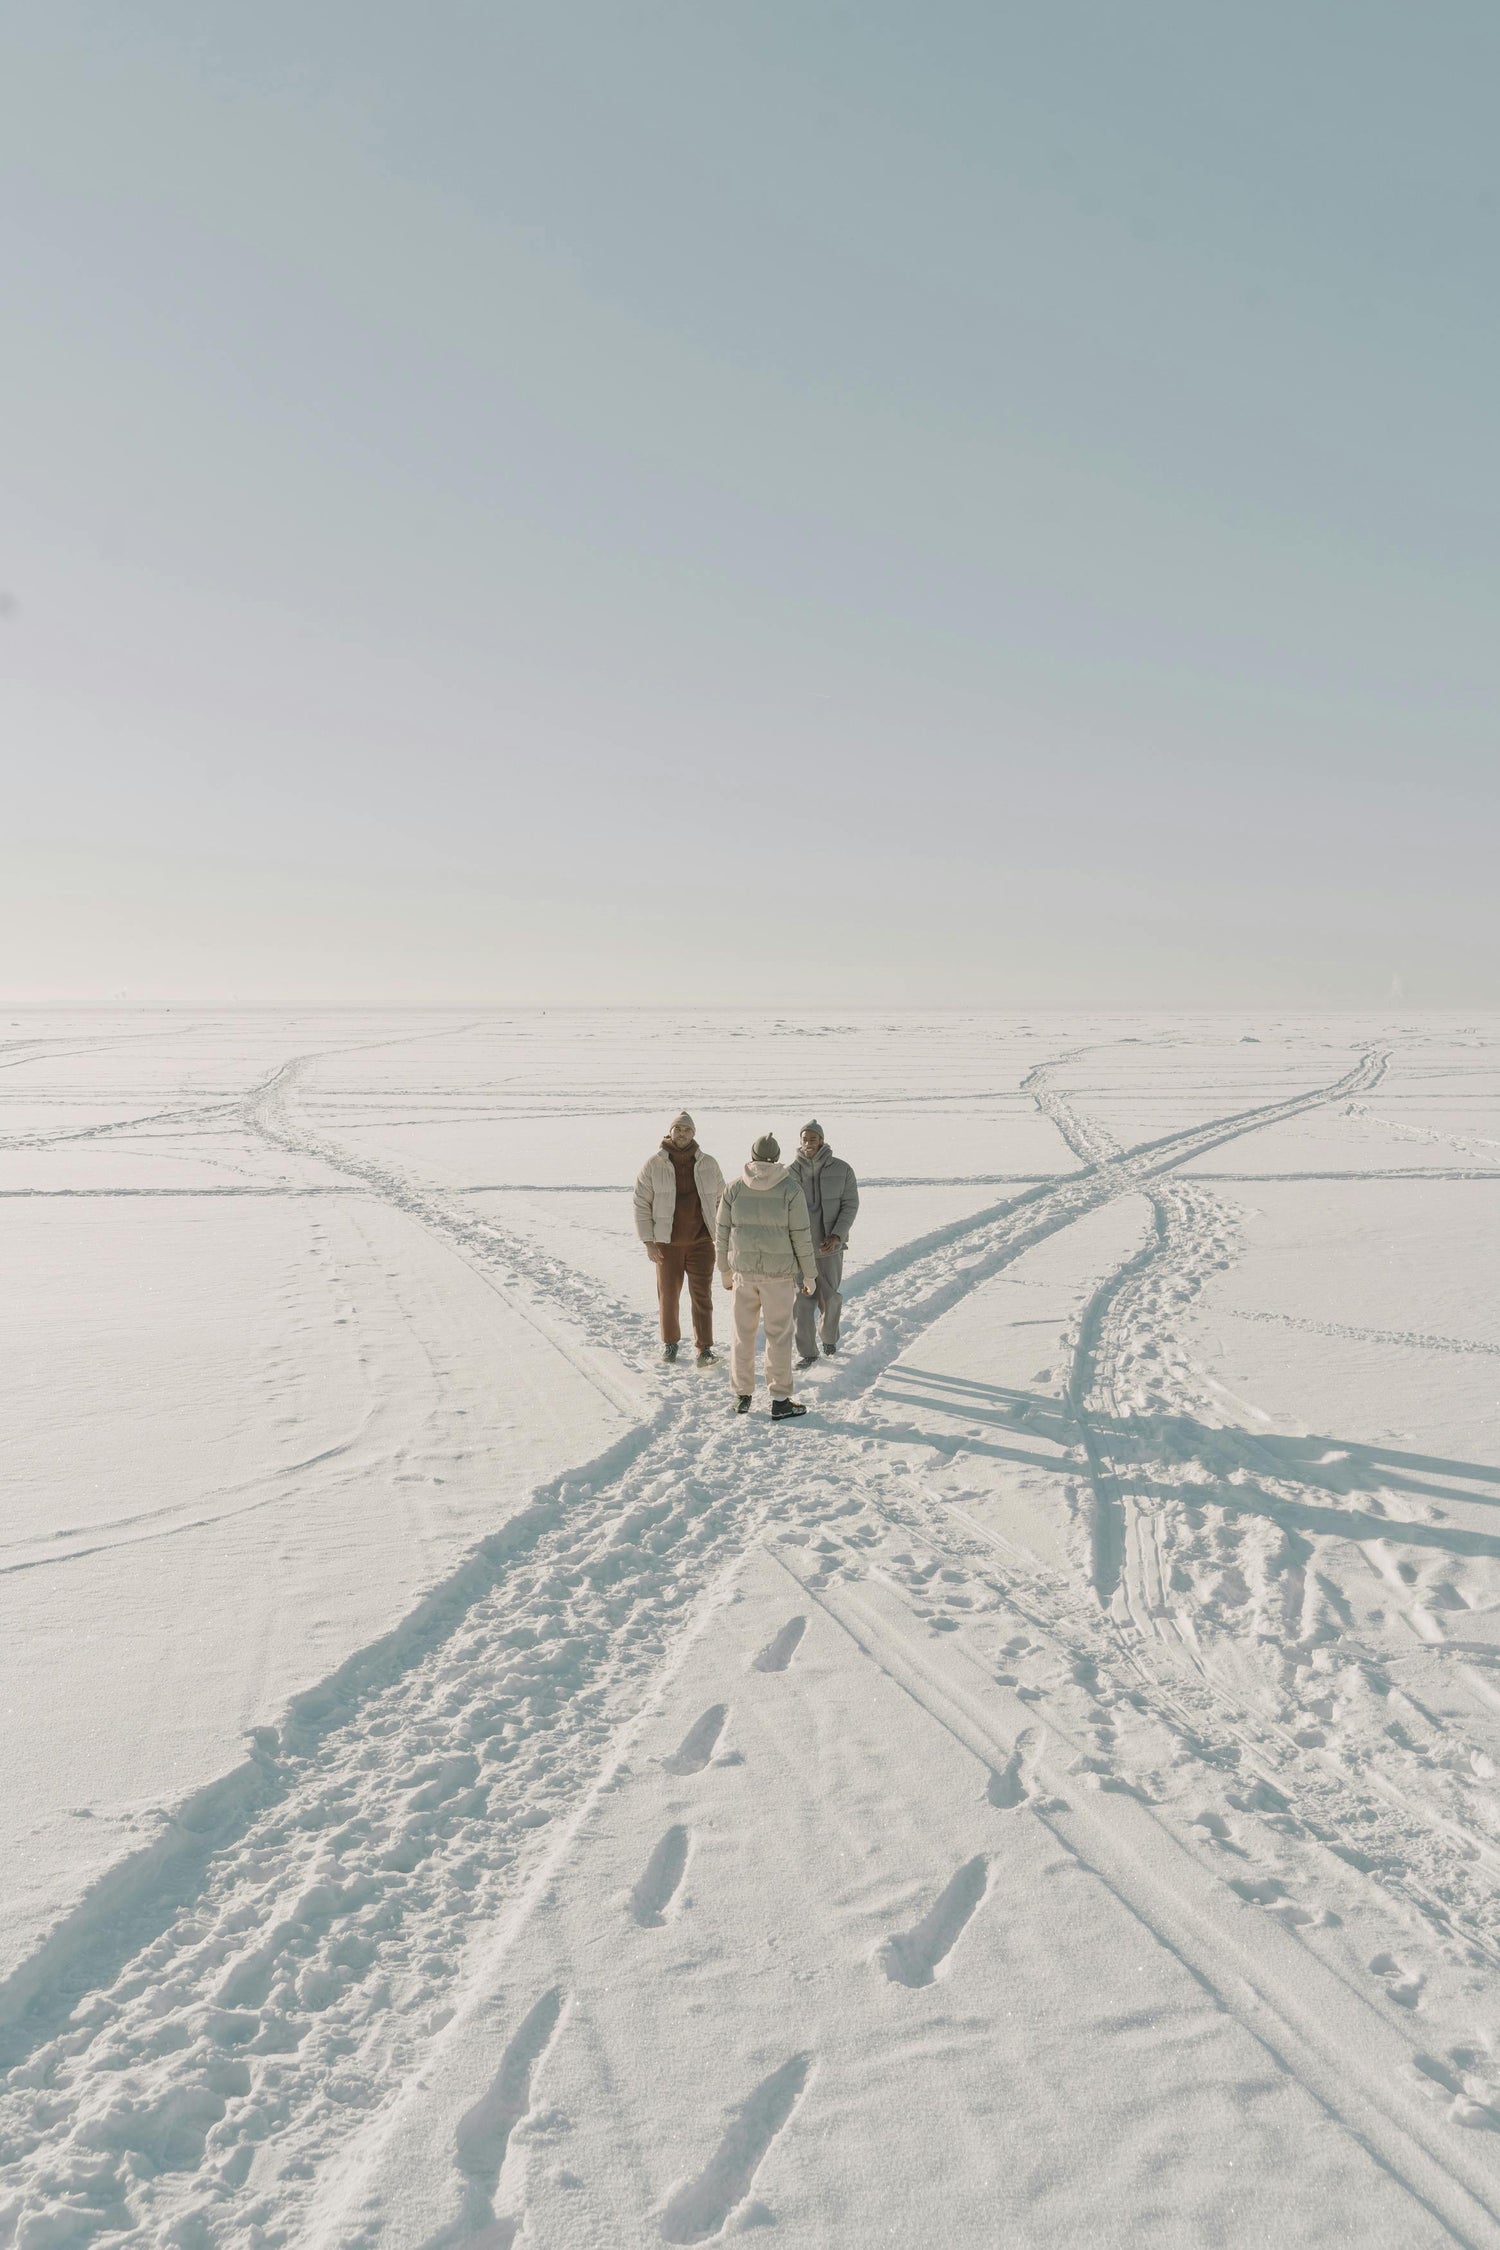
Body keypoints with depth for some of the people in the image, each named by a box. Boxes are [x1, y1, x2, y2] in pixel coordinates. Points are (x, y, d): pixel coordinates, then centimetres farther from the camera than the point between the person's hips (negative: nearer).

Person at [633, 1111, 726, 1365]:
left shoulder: (708, 1165, 1)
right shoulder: (653, 1165, -5)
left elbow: (721, 1200, 10)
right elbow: (641, 1204, -2)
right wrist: (648, 1242, -6)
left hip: (701, 1242, 0)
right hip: (667, 1243, 0)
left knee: (702, 1295, -3)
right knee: (668, 1295, 10)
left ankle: (705, 1348, 1)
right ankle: (670, 1342, 28)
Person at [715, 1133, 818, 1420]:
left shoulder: (735, 1187, -1)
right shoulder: (790, 1189, -9)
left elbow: (723, 1232, 3)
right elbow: (801, 1235, -8)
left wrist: (726, 1270, 14)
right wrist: (809, 1274, 3)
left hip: (744, 1271, 3)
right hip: (779, 1272, -3)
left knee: (743, 1332, 14)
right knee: (778, 1335, 4)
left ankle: (742, 1396, 21)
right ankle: (780, 1401, 7)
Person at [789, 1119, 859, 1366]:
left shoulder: (842, 1170, -4)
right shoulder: (791, 1171, -4)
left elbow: (850, 1204, -3)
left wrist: (837, 1235, -15)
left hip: (830, 1245, 0)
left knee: (829, 1297, 7)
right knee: (803, 1300, -1)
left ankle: (830, 1337, 35)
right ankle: (807, 1353, 9)